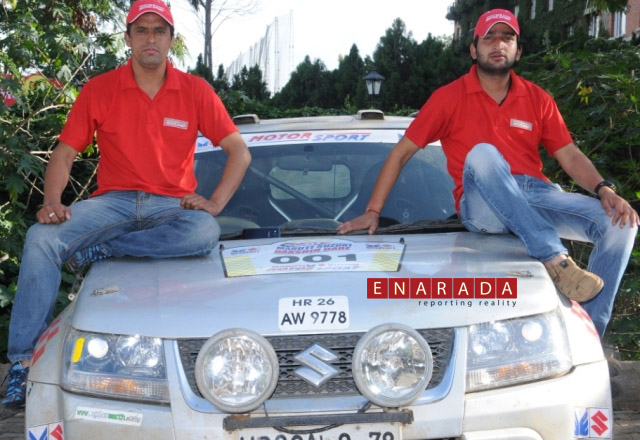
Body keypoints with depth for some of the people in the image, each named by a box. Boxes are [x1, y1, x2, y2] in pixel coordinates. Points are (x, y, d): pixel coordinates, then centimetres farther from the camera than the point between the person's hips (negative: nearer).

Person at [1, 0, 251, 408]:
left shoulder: (195, 91, 4)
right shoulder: (99, 90, 4)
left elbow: (239, 151, 6)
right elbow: (65, 153, 5)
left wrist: (215, 203, -8)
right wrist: (52, 202, -13)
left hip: (172, 206, 0)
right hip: (114, 202, 1)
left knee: (206, 232, -37)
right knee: (41, 239, -26)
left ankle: (98, 249, -26)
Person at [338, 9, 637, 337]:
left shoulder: (537, 100, 14)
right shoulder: (450, 98, 5)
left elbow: (570, 156, 11)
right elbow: (402, 152, 6)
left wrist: (604, 190, -9)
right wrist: (373, 212, -1)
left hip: (536, 198, 4)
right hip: (483, 207, -4)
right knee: (482, 154, -36)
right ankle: (555, 260, -42)